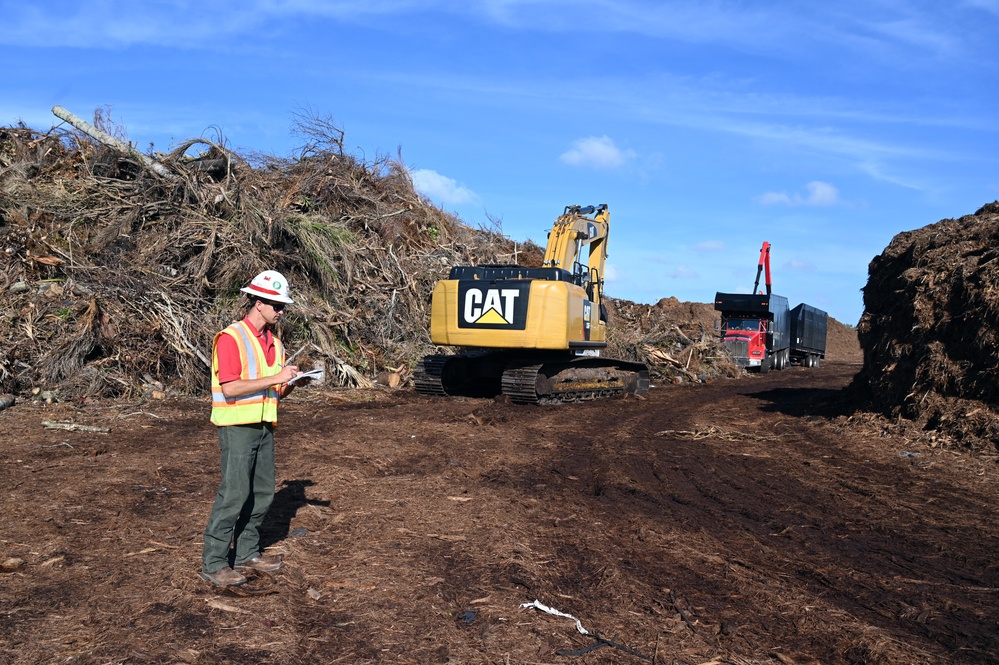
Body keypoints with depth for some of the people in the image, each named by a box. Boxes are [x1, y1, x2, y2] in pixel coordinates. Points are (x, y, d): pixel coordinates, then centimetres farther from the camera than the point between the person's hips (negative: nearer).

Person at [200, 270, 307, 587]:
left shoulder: (274, 341, 12)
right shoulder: (231, 338, -12)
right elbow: (230, 388, -21)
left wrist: (290, 383, -4)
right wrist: (276, 378, -21)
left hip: (264, 427, 8)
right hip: (237, 427, -8)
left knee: (262, 493, 11)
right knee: (234, 493, -7)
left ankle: (247, 553, 23)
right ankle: (214, 563, 2)